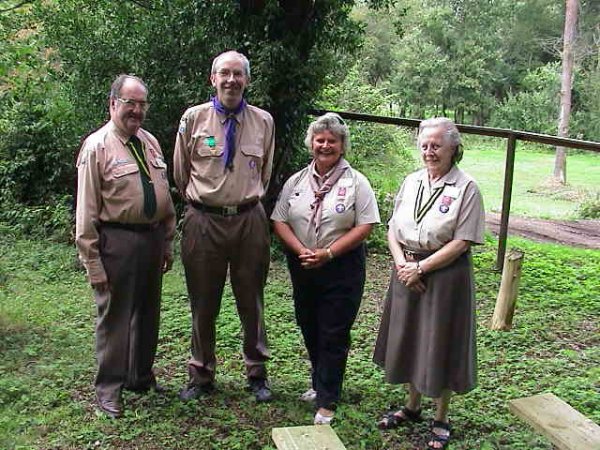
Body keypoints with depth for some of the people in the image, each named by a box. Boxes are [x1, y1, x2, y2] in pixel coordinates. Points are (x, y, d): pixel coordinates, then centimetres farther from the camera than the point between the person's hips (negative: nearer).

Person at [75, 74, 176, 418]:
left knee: (148, 312, 18)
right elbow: (87, 210, -12)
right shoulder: (97, 146, -10)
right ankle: (109, 389, 21)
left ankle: (141, 377, 37)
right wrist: (92, 262, -15)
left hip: (153, 238, 7)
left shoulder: (150, 142, 9)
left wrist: (168, 243, 12)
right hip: (117, 242, -7)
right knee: (115, 315, 4)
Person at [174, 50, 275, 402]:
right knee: (203, 304, 9)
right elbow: (180, 172, 10)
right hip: (203, 221, -1)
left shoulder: (263, 122, 4)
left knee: (252, 301, 11)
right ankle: (202, 376, 26)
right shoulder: (193, 118, 0)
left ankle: (257, 374, 27)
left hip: (249, 220, 1)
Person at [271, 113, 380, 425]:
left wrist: (327, 253, -17)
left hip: (342, 268, -4)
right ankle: (321, 384, 35)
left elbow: (365, 226, -10)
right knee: (310, 330, 15)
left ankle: (326, 403, 9)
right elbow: (280, 221, 4)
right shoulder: (296, 182, 7)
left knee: (334, 336, -1)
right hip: (303, 268, 4)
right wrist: (301, 251, -13)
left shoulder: (355, 182, -4)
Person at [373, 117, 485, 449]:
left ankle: (441, 419, 25)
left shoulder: (465, 188, -10)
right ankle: (412, 406, 37)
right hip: (408, 272, 6)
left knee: (440, 346, 6)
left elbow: (461, 242, -16)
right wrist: (402, 263, -9)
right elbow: (393, 229, 7)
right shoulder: (411, 182, 7)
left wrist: (421, 267, -17)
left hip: (445, 275, -5)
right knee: (408, 340, 16)